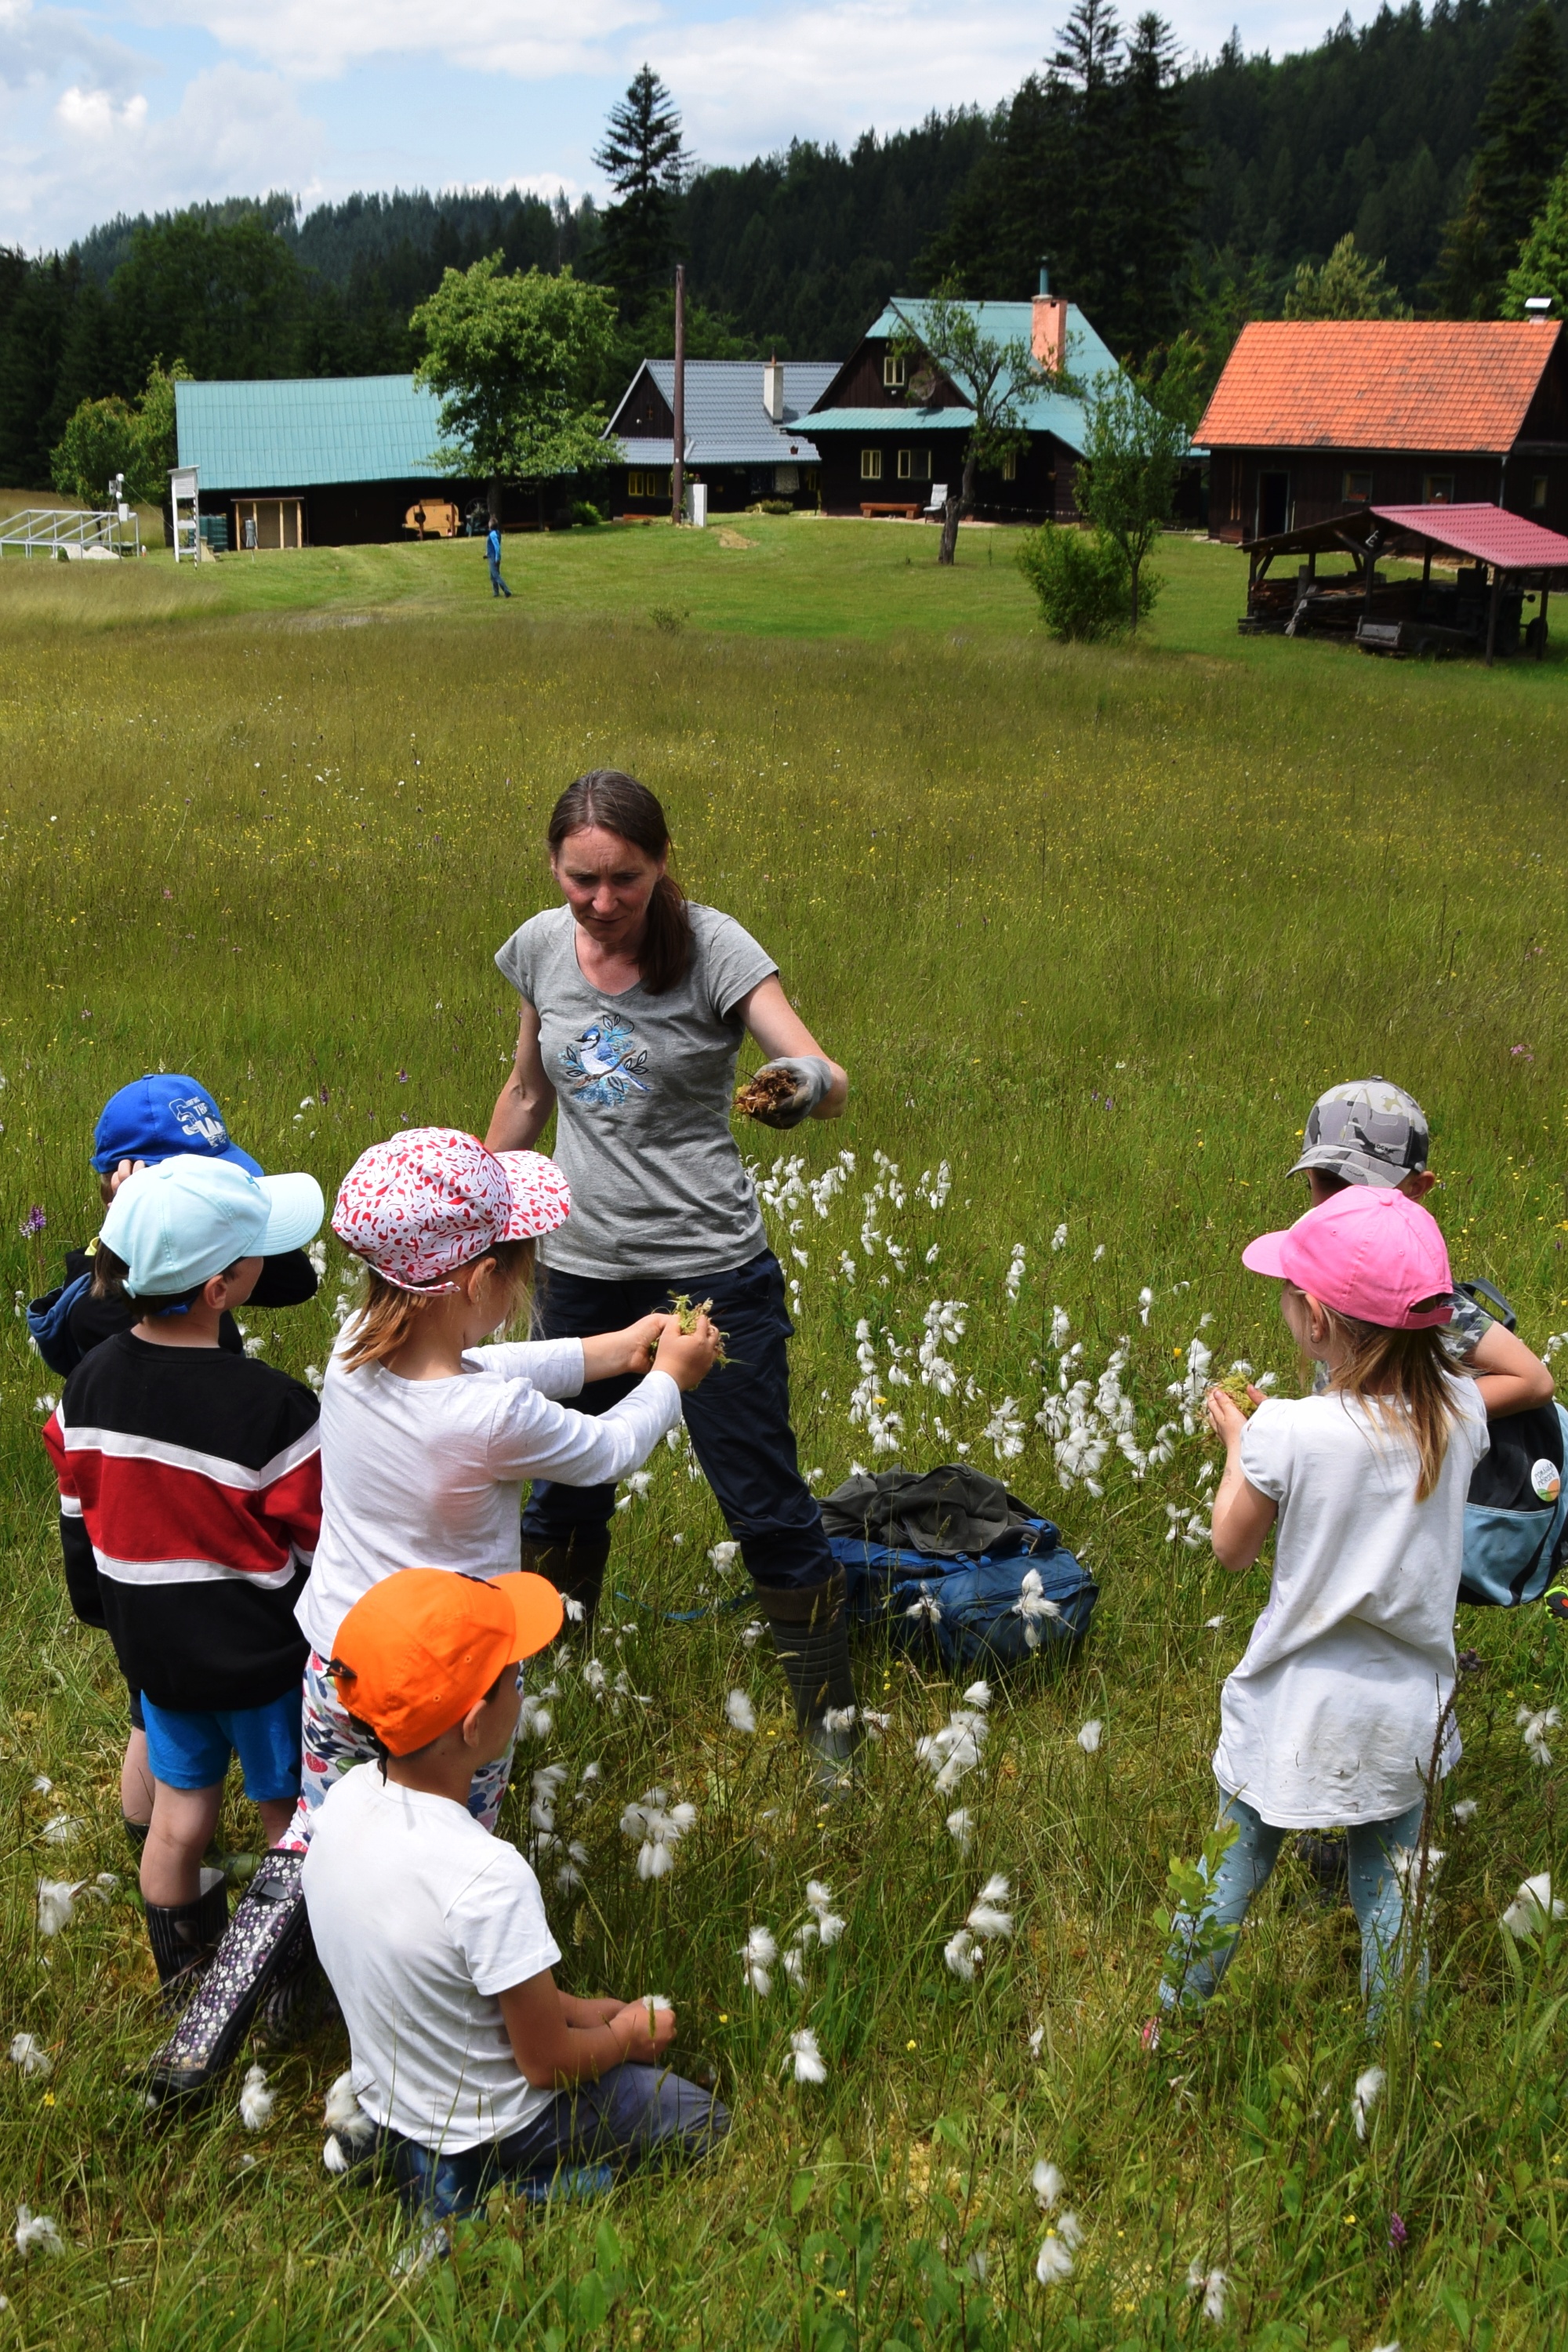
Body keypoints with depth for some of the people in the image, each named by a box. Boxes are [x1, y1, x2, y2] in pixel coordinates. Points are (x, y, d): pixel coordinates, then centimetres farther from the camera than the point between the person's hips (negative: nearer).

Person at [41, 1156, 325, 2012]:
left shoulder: (89, 1386, -13)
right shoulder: (272, 1410, -30)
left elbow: (78, 1528, 0)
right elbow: (325, 1552, -19)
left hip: (152, 1646, 5)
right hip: (264, 1655, -5)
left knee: (179, 1810, 25)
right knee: (291, 1816, 18)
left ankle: (181, 1966, 46)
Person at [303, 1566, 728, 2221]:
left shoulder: (347, 1798, -14)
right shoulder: (488, 1878, -36)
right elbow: (547, 2063, -21)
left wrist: (576, 2008, 5)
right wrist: (627, 2037, -1)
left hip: (384, 2094, 7)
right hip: (487, 2136, -6)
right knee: (708, 2124, 12)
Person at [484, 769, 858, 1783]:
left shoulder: (712, 947, -15)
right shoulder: (542, 948, -1)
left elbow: (827, 1075, -26)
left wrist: (813, 1083, -50)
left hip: (711, 1269, -4)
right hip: (582, 1269, 4)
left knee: (764, 1500, 0)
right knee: (561, 1491, 17)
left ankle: (832, 1712, 18)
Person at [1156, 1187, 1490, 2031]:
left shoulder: (1288, 1433, -25)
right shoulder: (1460, 1408, -13)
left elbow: (1232, 1547, -8)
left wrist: (1239, 1443, 4)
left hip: (1298, 1708, -3)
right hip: (1408, 1708, 3)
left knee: (1231, 1872, 17)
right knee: (1389, 1890, 18)